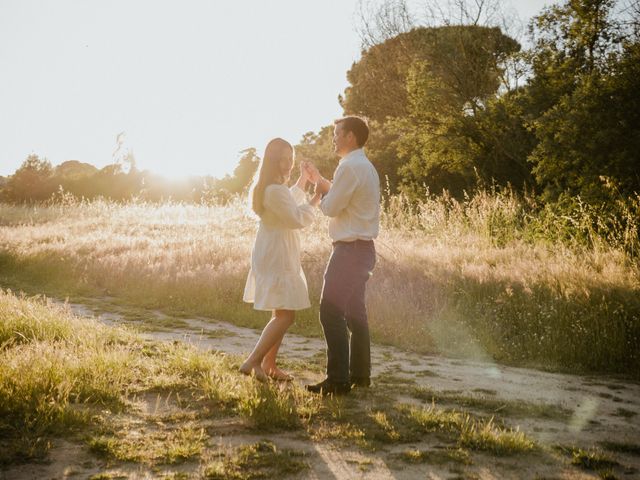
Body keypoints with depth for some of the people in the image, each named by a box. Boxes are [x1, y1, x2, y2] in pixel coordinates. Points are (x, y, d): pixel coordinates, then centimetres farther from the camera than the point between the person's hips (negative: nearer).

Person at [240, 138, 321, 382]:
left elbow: (288, 206, 31)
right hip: (277, 258, -11)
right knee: (285, 316, -11)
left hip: (274, 256, 11)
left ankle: (268, 365, 17)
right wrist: (315, 200, -12)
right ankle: (253, 362, -13)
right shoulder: (275, 190, -20)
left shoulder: (271, 187, 13)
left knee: (282, 314, 15)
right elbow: (298, 219, -22)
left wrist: (302, 182, 28)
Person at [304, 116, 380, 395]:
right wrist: (320, 180, 21)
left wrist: (321, 192, 4)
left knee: (331, 312, -9)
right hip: (363, 248, 11)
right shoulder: (366, 167, 17)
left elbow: (331, 208, -15)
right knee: (355, 312, 16)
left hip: (350, 249, -11)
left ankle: (338, 380, -9)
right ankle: (360, 374, 22)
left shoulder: (349, 167, -16)